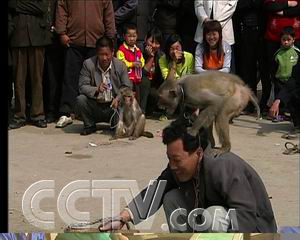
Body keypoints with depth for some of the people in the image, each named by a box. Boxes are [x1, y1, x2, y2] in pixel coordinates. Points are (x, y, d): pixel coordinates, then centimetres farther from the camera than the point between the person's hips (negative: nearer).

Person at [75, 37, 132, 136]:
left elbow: (127, 87, -6)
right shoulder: (88, 64, -7)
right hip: (95, 105, -1)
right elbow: (82, 86, -13)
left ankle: (116, 124, 11)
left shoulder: (120, 65, -4)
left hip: (113, 105, 1)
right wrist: (96, 90, -34)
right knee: (80, 99, -27)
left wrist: (118, 98, -27)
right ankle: (90, 125, 0)